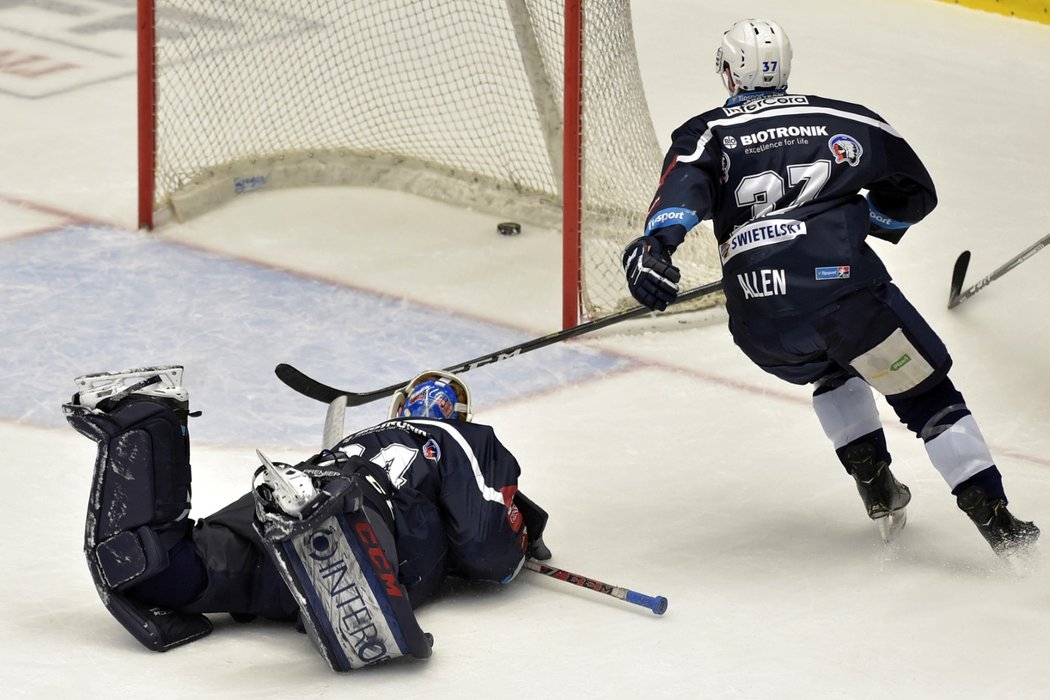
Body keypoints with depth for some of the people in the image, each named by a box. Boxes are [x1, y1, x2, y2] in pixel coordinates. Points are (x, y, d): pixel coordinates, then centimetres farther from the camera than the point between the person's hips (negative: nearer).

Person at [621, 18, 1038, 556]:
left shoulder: (707, 132, 16)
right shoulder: (841, 118, 20)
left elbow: (686, 183, -8)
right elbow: (913, 194, 29)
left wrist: (656, 243, -24)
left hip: (760, 326, 2)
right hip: (842, 285, -2)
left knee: (834, 370, 34)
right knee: (926, 393, 10)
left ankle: (876, 489, 25)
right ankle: (994, 518, 0)